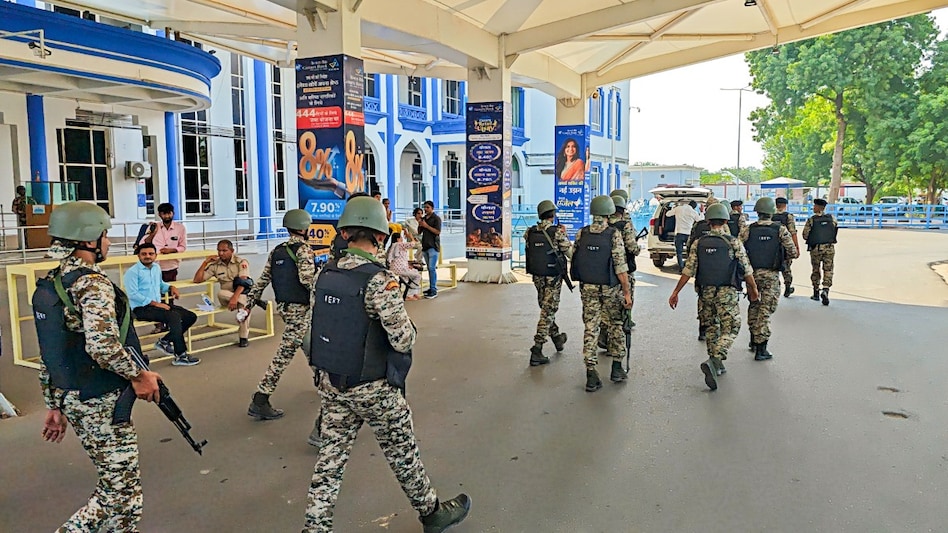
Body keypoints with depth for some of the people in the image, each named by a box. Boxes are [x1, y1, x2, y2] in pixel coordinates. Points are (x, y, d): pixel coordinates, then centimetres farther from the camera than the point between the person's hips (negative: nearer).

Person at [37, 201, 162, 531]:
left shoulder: (52, 282, 9)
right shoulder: (92, 283, -18)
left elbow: (49, 351, 14)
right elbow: (103, 346, -33)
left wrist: (54, 405, 19)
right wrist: (138, 375, -18)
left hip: (72, 399, 9)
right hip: (101, 404, -9)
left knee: (115, 482, 20)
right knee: (122, 492, 2)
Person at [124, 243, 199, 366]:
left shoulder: (156, 268, 16)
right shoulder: (132, 272, -9)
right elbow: (133, 294, -18)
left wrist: (171, 287, 9)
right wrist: (155, 303, -23)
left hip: (158, 304, 8)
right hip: (141, 308, -8)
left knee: (191, 316, -4)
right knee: (174, 317, -32)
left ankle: (165, 341, 6)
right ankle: (180, 356, -28)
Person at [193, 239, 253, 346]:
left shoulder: (241, 262, -5)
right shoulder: (215, 265, 6)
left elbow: (243, 281, -21)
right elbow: (197, 280, 5)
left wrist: (235, 297, -37)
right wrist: (205, 262, -3)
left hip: (243, 293, -1)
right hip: (226, 298, 1)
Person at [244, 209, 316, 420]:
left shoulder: (276, 251, 9)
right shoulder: (304, 249, -12)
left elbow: (263, 279, 7)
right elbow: (307, 278, -26)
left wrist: (249, 302, 10)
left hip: (283, 306, 9)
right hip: (300, 308, -9)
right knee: (284, 354, -7)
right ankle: (259, 402, -8)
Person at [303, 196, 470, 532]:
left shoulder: (325, 275, -1)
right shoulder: (379, 280, -22)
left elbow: (319, 322, 8)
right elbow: (404, 340, -22)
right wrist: (406, 327, -1)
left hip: (331, 383, 6)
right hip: (373, 389, -5)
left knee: (331, 457, 14)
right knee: (403, 454, 13)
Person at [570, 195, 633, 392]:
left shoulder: (581, 234, 0)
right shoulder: (614, 234, -12)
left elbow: (575, 259, 6)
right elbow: (620, 266, -14)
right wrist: (627, 292, -9)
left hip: (587, 288, 3)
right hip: (610, 289, -2)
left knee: (590, 328, 5)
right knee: (615, 326, 16)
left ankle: (591, 376, 2)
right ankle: (617, 369, 23)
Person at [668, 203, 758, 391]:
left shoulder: (698, 244, 0)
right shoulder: (733, 243, -7)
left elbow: (687, 271, -2)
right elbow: (747, 270, -2)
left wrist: (675, 293, 3)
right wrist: (753, 290, 13)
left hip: (706, 292, 4)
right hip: (727, 293, -4)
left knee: (711, 328, 18)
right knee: (730, 329, 1)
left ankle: (717, 365, 27)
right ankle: (713, 361, -19)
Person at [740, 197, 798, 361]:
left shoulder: (747, 231, -5)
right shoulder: (781, 230, -7)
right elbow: (793, 253, -4)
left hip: (752, 274, 2)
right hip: (771, 275, -2)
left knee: (753, 306, 20)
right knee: (765, 310, 0)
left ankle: (754, 340, 31)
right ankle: (761, 349, 0)